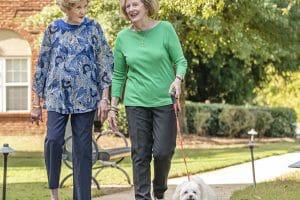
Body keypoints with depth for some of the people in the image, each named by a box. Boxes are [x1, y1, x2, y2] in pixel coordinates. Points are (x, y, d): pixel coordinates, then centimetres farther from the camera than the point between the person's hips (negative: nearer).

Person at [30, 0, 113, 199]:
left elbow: (105, 62, 3)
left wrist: (104, 98, -4)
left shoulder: (93, 28, 3)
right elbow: (42, 65, 7)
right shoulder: (53, 29, 4)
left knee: (82, 148, 1)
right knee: (53, 140, -16)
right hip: (57, 96, 0)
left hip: (86, 97, 0)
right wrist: (36, 103, 6)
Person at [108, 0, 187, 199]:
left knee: (163, 151, -5)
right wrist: (113, 107, 6)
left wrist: (178, 79, -21)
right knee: (140, 154, 0)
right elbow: (118, 75, 10)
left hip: (165, 101, -2)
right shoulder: (123, 37, 4)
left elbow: (180, 60, 0)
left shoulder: (165, 29, -2)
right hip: (136, 103, 2)